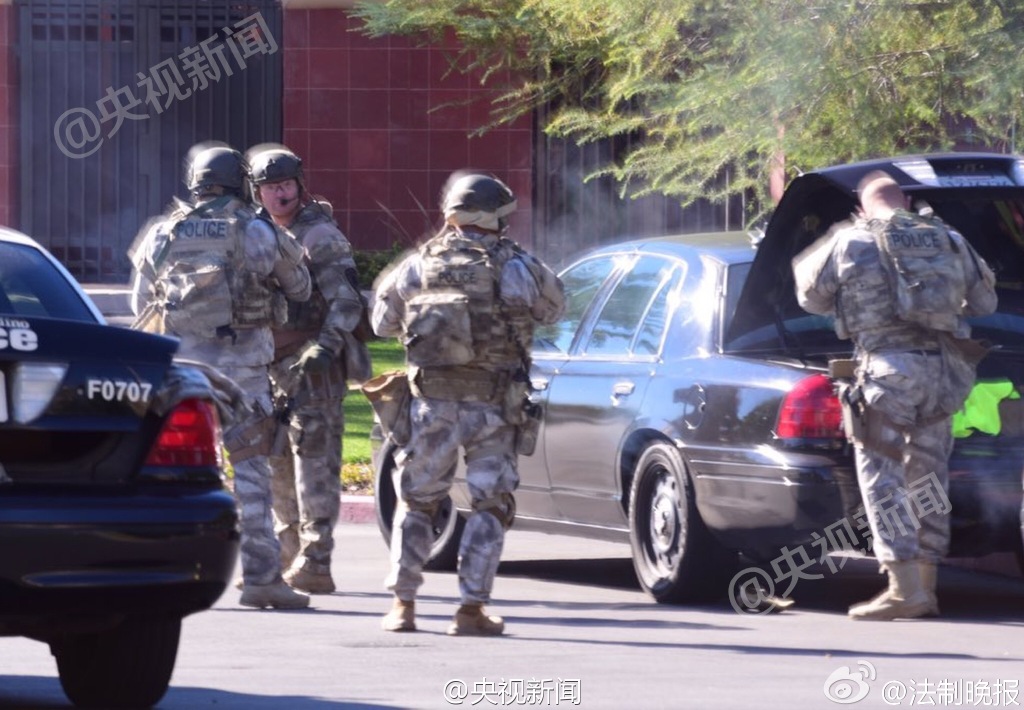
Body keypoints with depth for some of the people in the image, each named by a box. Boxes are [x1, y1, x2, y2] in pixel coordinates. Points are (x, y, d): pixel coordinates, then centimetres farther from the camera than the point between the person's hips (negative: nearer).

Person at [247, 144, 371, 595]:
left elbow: (347, 300, -13)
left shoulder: (320, 236, -7)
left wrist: (325, 346, -25)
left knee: (314, 461, -12)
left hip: (312, 366, -8)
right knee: (278, 464, 11)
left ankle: (315, 562, -17)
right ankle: (290, 557, 18)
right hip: (272, 367, 8)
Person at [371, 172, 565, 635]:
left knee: (415, 502, 15)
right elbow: (553, 307, 9)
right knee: (491, 506, 7)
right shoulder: (515, 268, -6)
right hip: (493, 406, -2)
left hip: (431, 404, 2)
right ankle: (471, 610, -1)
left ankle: (402, 605, 11)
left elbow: (383, 322, 11)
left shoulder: (418, 266, 1)